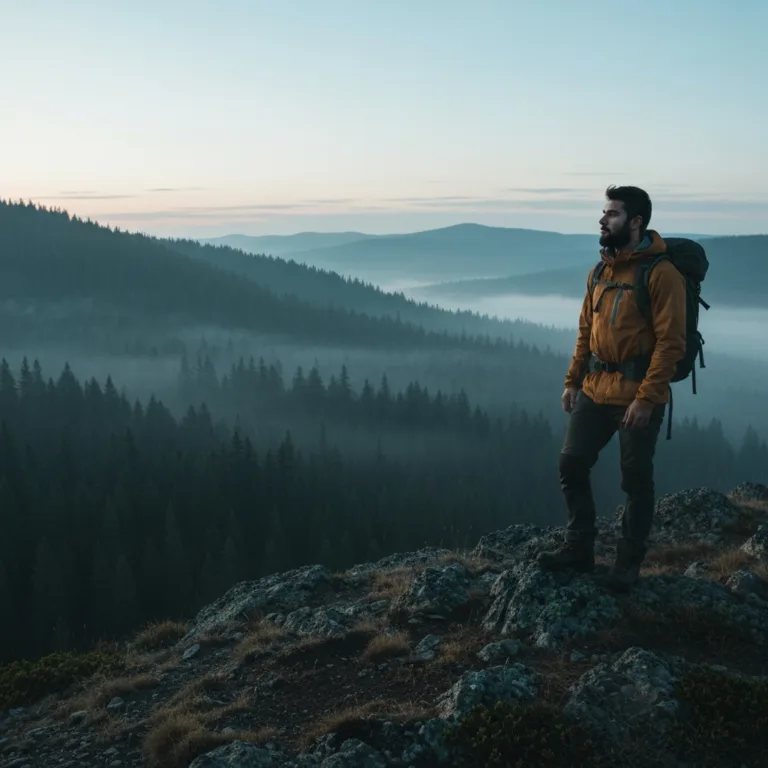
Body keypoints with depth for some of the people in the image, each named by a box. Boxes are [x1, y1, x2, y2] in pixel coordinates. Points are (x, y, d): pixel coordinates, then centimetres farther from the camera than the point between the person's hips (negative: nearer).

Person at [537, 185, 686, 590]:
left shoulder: (661, 273, -13)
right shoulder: (600, 271, 10)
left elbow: (670, 342, -17)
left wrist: (646, 398, -21)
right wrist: (572, 381, 10)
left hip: (638, 396, -7)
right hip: (595, 390, 7)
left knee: (636, 481, 5)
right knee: (571, 464, 6)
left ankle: (629, 563, 20)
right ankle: (579, 548, 21)